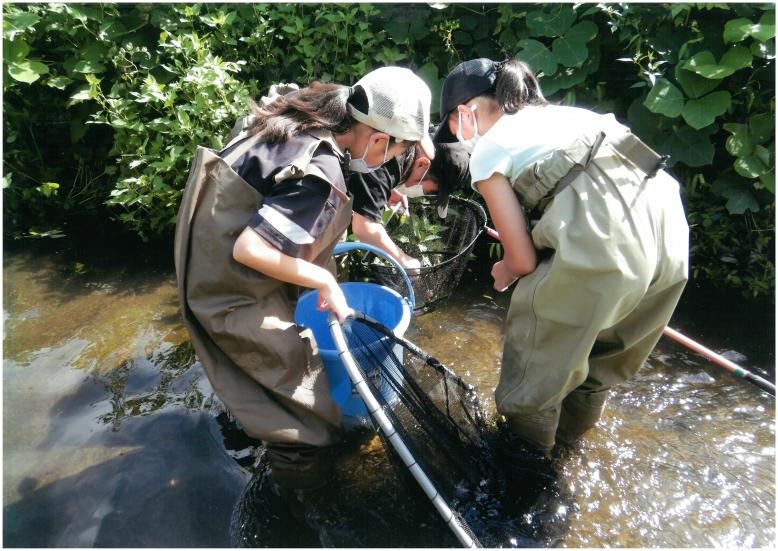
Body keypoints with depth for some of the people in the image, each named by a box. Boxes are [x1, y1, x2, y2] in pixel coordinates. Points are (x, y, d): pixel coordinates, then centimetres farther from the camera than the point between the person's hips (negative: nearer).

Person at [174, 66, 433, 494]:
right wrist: (324, 280, -20)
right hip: (234, 292, -9)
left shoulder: (299, 117, -3)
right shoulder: (321, 175, -30)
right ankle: (302, 466, 31)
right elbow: (250, 250, -33)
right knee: (296, 369, 6)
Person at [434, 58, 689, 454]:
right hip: (668, 222, 8)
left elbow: (523, 259, 2)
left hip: (604, 241, -8)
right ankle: (573, 429, 53)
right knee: (602, 342, 29)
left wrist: (504, 272, 25)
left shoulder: (486, 150, 5)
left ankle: (528, 446, 41)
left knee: (537, 338, 17)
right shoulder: (559, 112, 25)